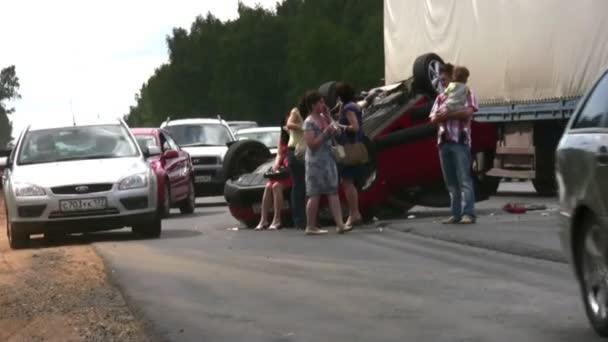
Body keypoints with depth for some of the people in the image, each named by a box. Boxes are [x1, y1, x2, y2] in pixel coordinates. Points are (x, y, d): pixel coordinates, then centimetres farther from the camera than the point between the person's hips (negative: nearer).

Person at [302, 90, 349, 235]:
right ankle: (311, 227, 7)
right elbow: (311, 144, -18)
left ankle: (340, 224, -1)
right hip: (316, 161, -8)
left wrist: (328, 116, 5)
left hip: (328, 159, 8)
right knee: (315, 195, -1)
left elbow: (333, 132, 13)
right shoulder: (309, 122, -14)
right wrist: (325, 133, -20)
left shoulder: (323, 118, 10)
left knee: (333, 193, 2)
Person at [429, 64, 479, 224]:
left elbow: (467, 112, -13)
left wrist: (446, 114, -8)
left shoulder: (466, 93, 3)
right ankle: (456, 213, 8)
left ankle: (468, 213, -14)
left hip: (460, 141, -6)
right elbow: (433, 119, 12)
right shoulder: (441, 98, 20)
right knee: (450, 181, 5)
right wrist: (441, 116, -10)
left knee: (464, 179, -11)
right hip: (444, 142, 6)